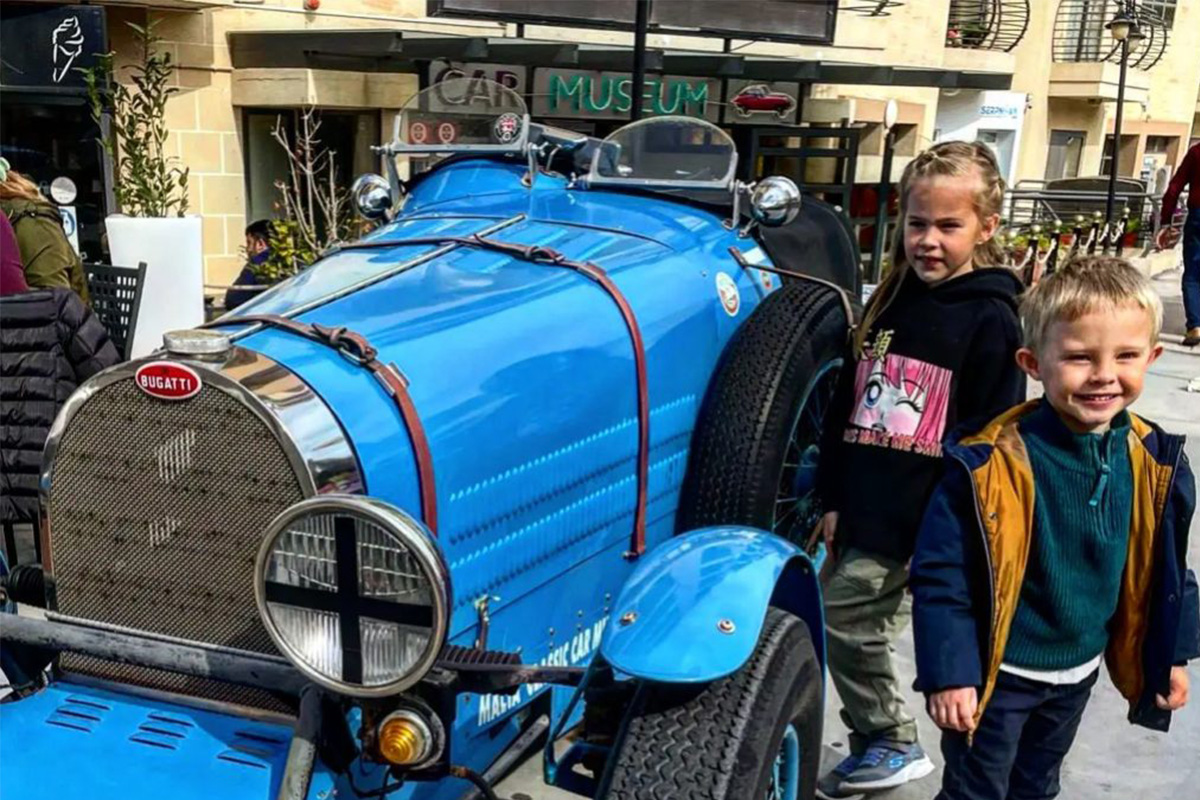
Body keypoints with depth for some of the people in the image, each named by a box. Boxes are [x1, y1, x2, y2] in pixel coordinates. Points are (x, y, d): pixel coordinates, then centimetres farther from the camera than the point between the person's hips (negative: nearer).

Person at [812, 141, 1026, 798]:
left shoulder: (989, 319, -9)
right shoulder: (890, 302, 9)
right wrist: (832, 500, 10)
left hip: (924, 523, -7)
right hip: (862, 512, 7)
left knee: (844, 624, -3)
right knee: (834, 622, 13)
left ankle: (890, 743, 20)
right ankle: (881, 742, 33)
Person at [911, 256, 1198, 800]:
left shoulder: (1156, 464, -9)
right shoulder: (992, 463, -25)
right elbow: (941, 573, -20)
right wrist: (948, 672, -19)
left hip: (1079, 670, 5)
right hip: (996, 672, -5)